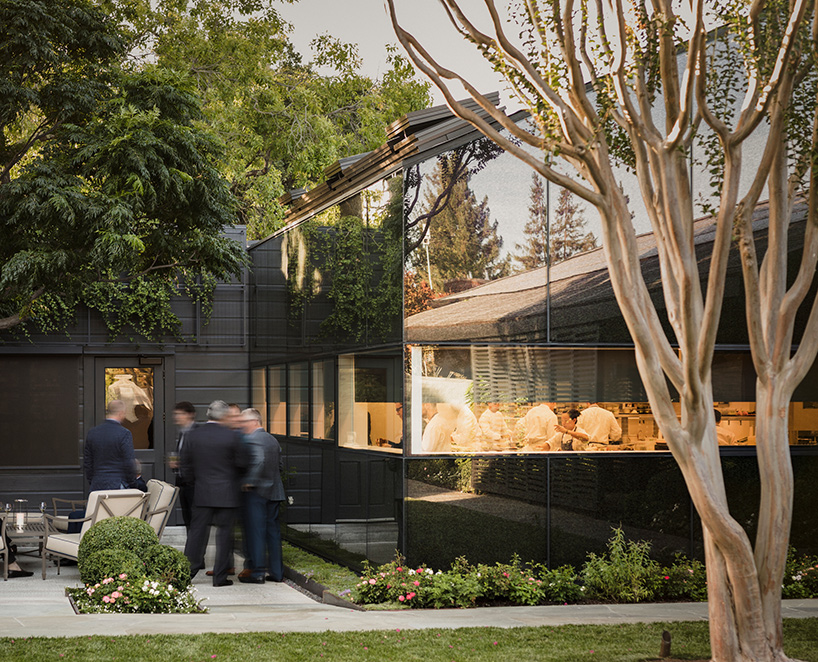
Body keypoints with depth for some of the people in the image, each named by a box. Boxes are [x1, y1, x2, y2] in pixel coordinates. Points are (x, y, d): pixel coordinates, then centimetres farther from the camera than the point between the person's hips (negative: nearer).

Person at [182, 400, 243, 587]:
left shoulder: (193, 435, 1)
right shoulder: (231, 436, -9)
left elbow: (186, 466, 6)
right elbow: (239, 464, -3)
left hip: (202, 493, 3)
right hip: (227, 493, -3)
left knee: (197, 532, 8)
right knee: (224, 533, 4)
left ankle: (186, 573, 8)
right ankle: (220, 576, 5)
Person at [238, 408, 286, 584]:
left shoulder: (251, 439, -11)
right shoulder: (273, 439, 15)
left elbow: (258, 461, -25)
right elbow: (280, 464, 17)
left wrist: (248, 482, -21)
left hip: (256, 491, -8)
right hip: (274, 491, 8)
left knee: (256, 531, -4)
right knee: (273, 531, 10)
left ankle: (258, 572, -5)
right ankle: (277, 572, 12)